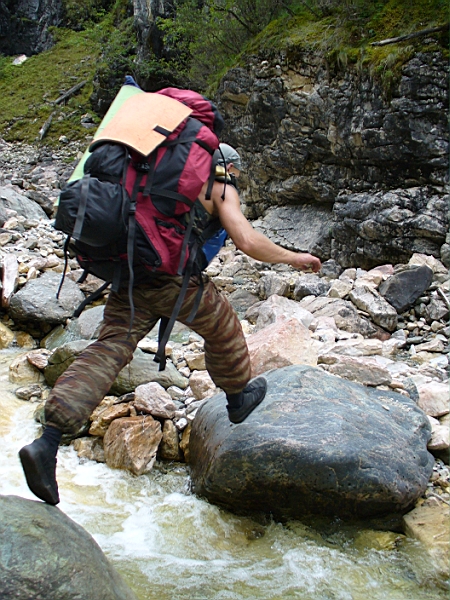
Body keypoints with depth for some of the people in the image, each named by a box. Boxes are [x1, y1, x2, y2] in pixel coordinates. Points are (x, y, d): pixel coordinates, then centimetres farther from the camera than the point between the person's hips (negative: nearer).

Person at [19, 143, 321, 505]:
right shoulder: (222, 188, 9)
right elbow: (247, 241, -5)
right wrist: (292, 258, 8)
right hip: (172, 274, -6)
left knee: (109, 349, -2)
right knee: (222, 327, 20)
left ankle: (47, 444, -14)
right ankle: (238, 398, 41)